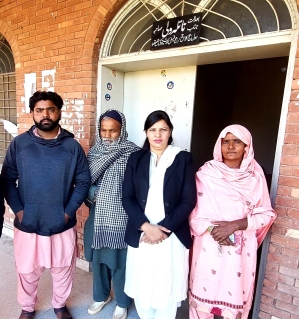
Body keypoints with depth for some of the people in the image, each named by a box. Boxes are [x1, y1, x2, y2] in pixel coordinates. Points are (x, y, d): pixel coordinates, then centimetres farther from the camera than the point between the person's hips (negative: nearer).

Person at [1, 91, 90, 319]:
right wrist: (18, 210, -9)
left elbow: (83, 182, -3)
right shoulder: (19, 143, -3)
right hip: (27, 224, 1)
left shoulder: (73, 146, -5)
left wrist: (68, 212, -10)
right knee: (28, 272, 20)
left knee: (63, 270, 18)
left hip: (63, 225, 0)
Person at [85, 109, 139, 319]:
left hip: (121, 216, -4)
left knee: (120, 260, 11)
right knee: (98, 257, 20)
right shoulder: (95, 151, 3)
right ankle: (101, 296, 45)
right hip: (99, 214, 5)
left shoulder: (132, 152, -13)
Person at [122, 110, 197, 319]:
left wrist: (164, 228, -13)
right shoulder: (136, 159, 3)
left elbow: (188, 201, -7)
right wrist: (146, 227, -13)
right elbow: (127, 198, -1)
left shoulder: (183, 159, -3)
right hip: (141, 235, 2)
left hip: (172, 237, -2)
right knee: (142, 286, 15)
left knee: (167, 287, 11)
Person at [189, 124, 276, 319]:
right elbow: (193, 208, -3)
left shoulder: (255, 175, -1)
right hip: (209, 246, 0)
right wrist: (211, 228, -18)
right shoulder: (206, 173, -4)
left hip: (241, 248, 1)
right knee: (204, 294, 11)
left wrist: (235, 225, -14)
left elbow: (266, 213, -1)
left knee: (235, 298, 11)